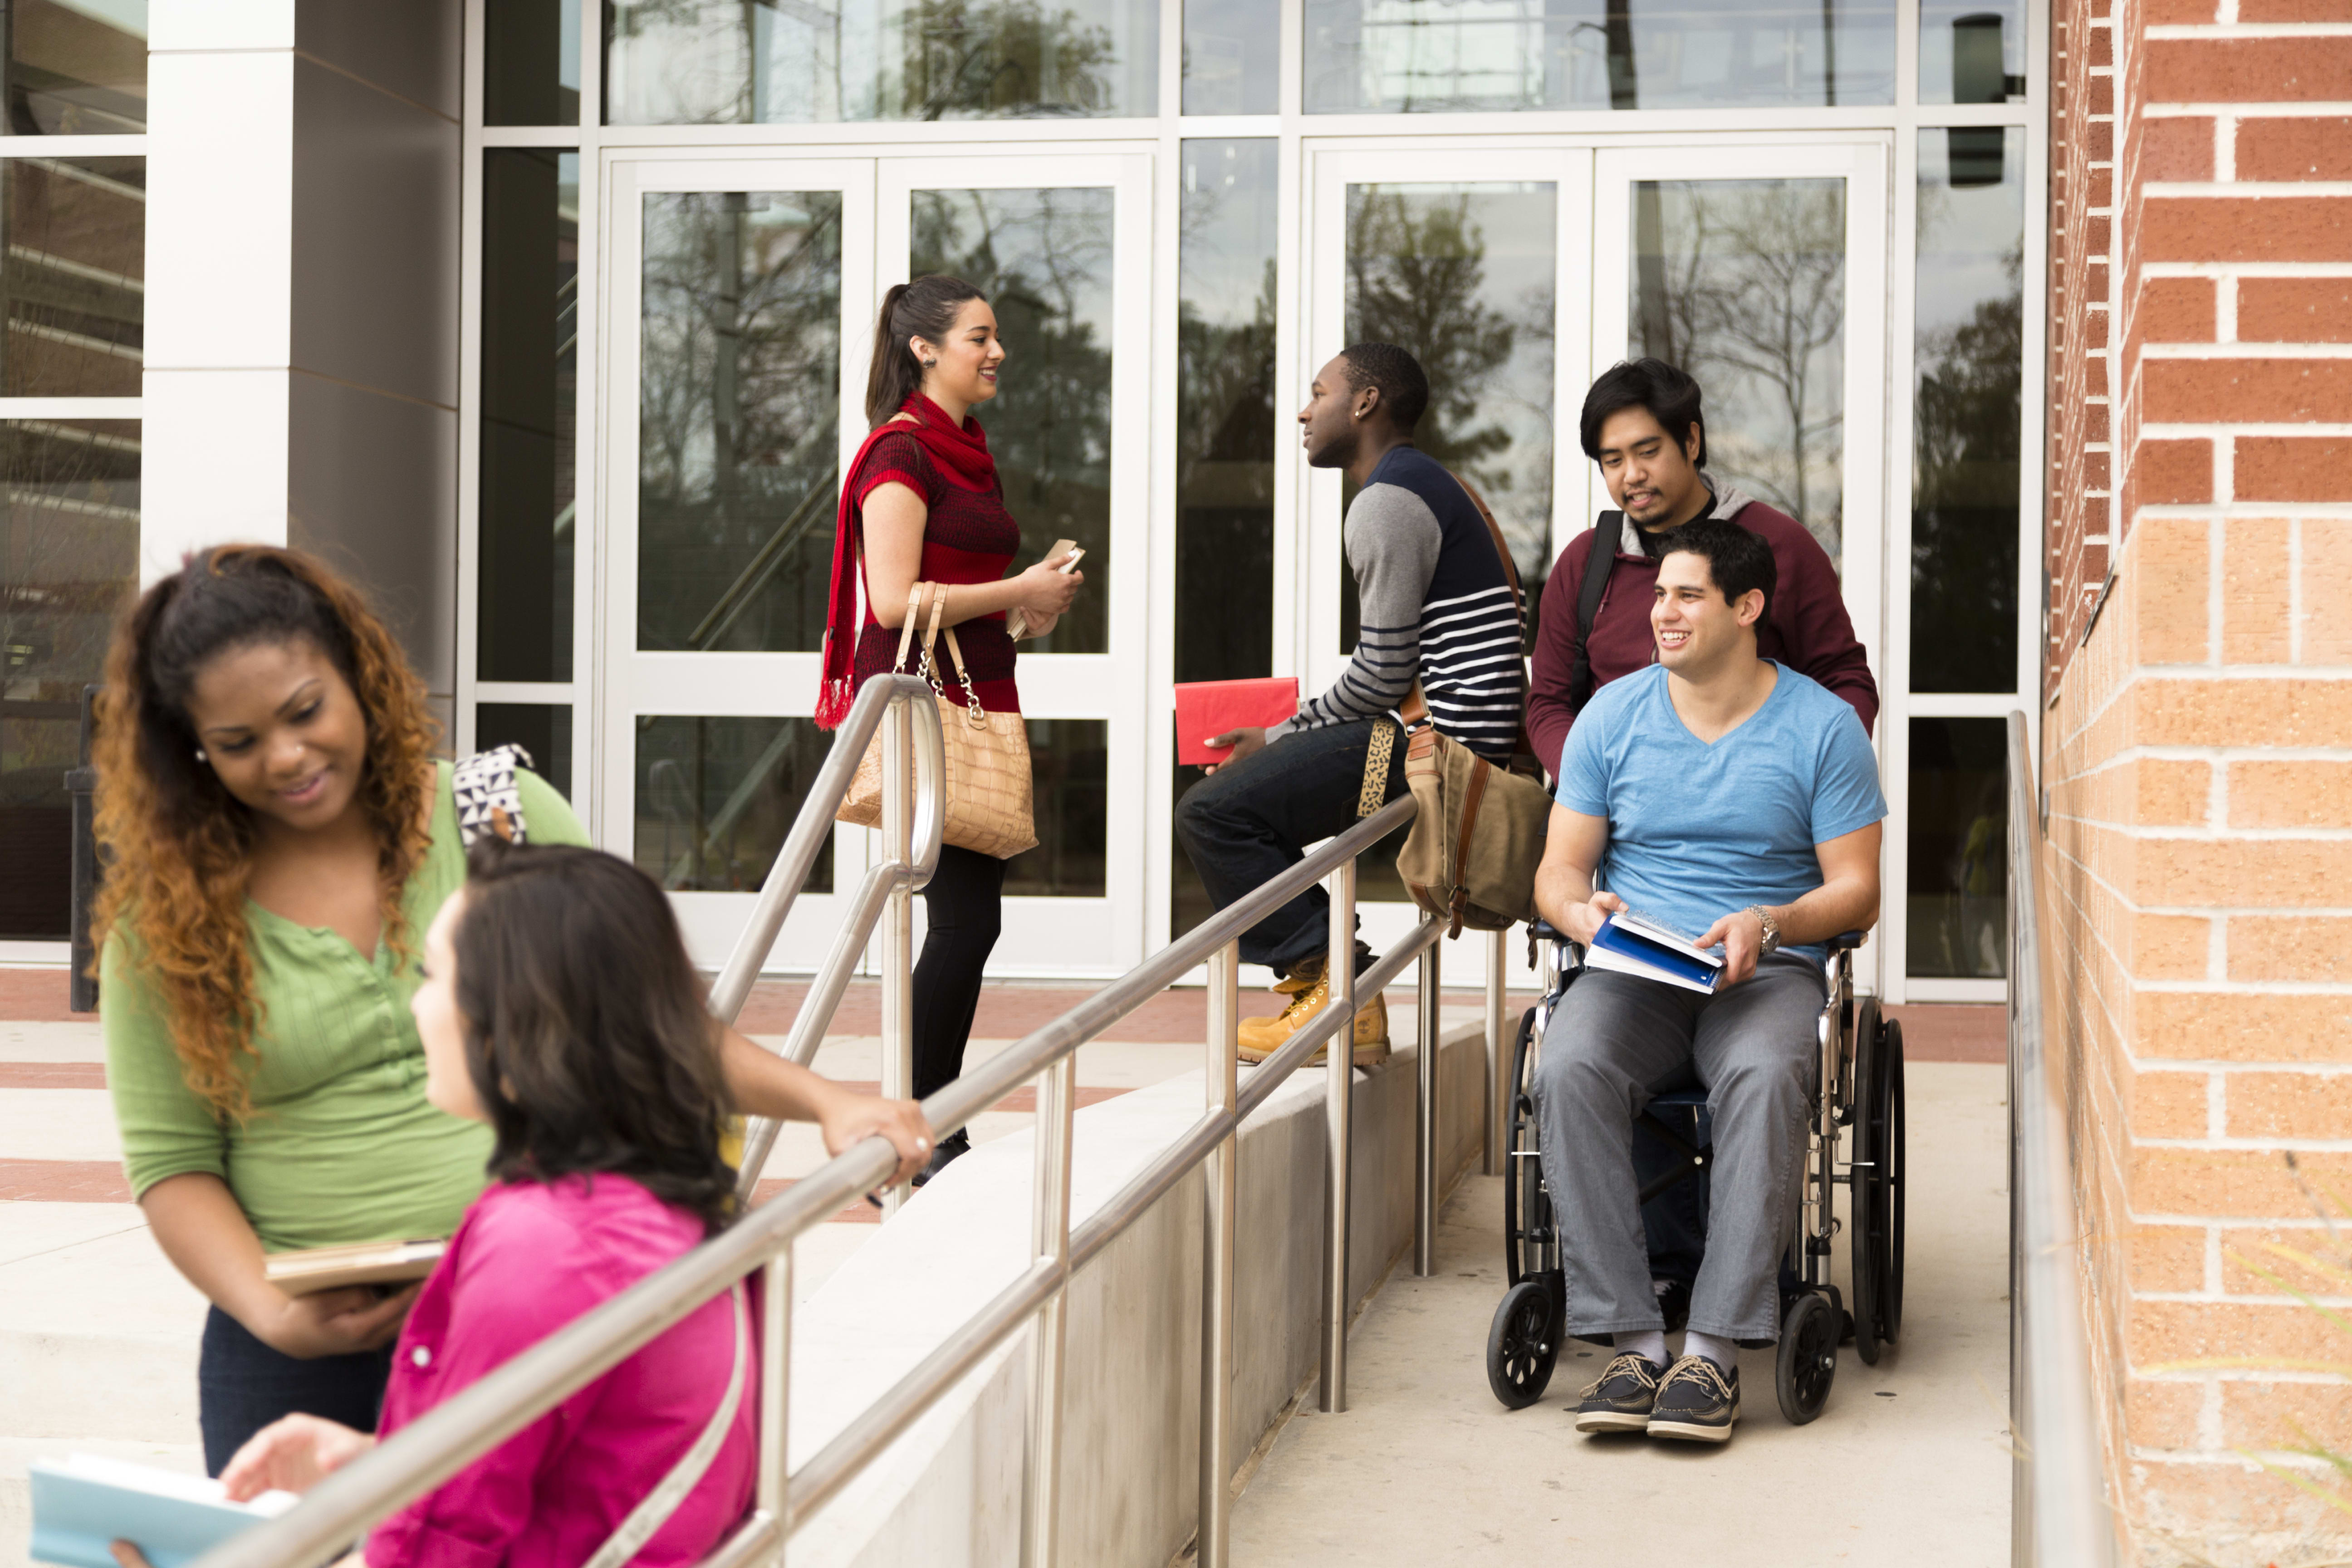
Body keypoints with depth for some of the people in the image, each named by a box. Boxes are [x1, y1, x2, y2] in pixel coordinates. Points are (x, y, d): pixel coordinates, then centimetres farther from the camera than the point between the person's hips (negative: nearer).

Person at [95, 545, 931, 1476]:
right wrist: (272, 1315, -15)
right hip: (302, 1361, 0)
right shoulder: (169, 913, 0)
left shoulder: (500, 817, 1)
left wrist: (820, 1100, -6)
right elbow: (170, 1159, 1)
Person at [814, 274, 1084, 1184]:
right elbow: (895, 599, -18)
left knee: (969, 920, 8)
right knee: (964, 920, -10)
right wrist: (1019, 592, -11)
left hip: (973, 700, 10)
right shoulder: (901, 453, -10)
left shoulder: (964, 452, 19)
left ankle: (938, 1136, 14)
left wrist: (1032, 599, 8)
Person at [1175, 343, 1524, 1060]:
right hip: (1451, 736, 11)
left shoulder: (1385, 503, -12)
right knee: (1250, 788, 20)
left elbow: (1382, 675, -16)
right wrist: (1286, 737, 16)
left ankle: (1335, 997, -9)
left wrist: (1281, 736, -3)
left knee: (1212, 810, -11)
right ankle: (1332, 982, 13)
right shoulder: (1423, 484, 21)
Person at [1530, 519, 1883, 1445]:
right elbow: (1558, 870, 10)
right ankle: (1632, 1341, -30)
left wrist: (1770, 924, -19)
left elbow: (1856, 890, 2)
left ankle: (1717, 1348, -34)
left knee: (1765, 1079, -37)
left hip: (1769, 974, -2)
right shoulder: (1613, 715, 10)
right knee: (1569, 1071, -32)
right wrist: (1583, 913, -15)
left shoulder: (1822, 726, 4)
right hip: (1633, 971, 2)